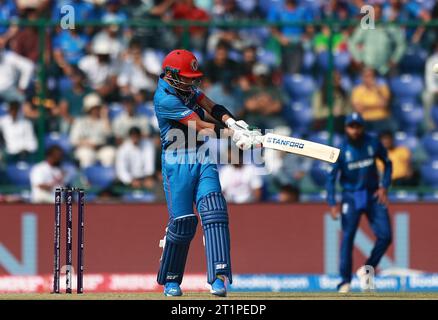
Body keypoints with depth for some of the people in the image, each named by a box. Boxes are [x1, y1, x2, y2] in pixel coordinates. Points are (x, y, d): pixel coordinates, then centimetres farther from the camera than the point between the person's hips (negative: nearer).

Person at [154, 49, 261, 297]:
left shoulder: (187, 88, 12)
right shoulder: (165, 99, -14)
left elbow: (213, 108, 4)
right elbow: (201, 127, -18)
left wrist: (233, 123, -16)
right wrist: (235, 135, -23)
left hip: (203, 157, 6)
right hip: (178, 161, -6)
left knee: (213, 212, -12)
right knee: (183, 221, -5)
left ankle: (219, 277, -21)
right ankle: (171, 281, 15)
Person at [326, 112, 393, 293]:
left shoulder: (373, 143, -4)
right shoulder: (340, 151, -10)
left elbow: (387, 164, 10)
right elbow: (331, 177, -8)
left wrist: (384, 186, -2)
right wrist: (332, 204, -18)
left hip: (373, 196, 2)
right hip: (351, 197, -2)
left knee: (385, 235, -7)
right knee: (347, 237, -10)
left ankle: (368, 269, 15)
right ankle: (345, 281, -5)